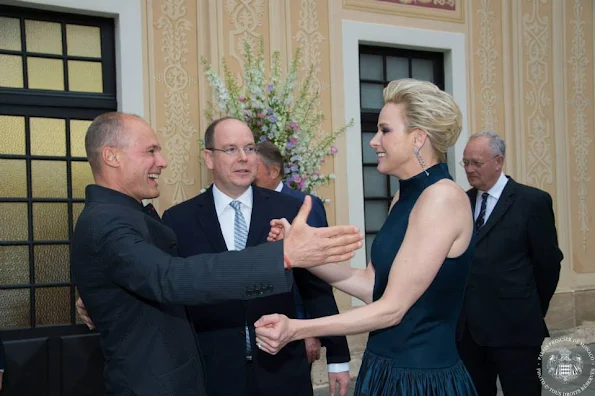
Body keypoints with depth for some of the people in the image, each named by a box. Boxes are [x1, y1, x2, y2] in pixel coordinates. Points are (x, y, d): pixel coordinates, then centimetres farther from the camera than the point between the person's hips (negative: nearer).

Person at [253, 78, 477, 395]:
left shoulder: (443, 197, -20)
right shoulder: (404, 196, 8)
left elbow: (392, 307, -21)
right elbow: (370, 284, 5)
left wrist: (297, 328, -22)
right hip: (384, 368, 8)